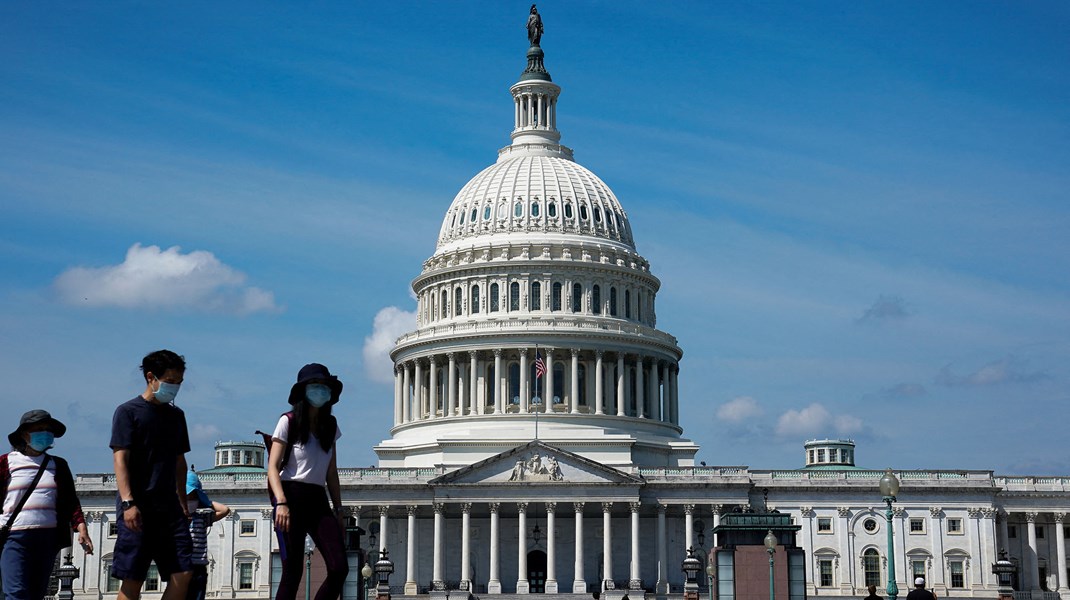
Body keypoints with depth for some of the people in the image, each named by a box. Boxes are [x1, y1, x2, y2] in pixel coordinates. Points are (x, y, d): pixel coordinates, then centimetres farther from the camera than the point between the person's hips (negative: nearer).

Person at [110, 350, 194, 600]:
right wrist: (128, 503, -18)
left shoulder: (176, 415, 17)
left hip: (169, 508, 6)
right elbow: (120, 459, -8)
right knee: (133, 579, -6)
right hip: (138, 508, -6)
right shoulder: (128, 411, -1)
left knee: (183, 574, -5)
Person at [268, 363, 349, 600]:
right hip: (292, 496, -5)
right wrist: (281, 503, -20)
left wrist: (338, 510, 13)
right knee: (292, 571, -8)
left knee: (339, 568, -10)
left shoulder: (330, 426, 16)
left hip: (318, 500, 6)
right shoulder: (289, 422, -1)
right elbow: (273, 467, -7)